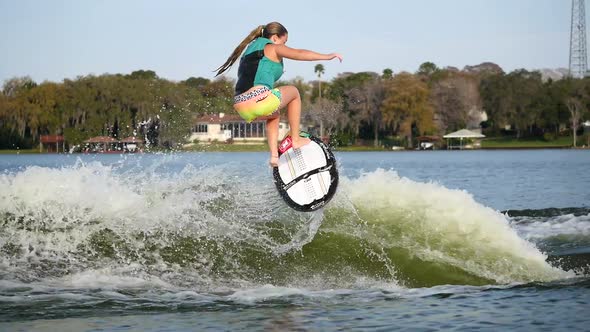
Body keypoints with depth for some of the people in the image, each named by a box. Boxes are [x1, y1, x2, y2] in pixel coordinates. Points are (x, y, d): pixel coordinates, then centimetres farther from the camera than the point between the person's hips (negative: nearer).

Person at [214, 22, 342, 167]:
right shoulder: (272, 48, 7)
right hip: (259, 99, -8)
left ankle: (274, 154, 22)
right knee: (293, 92, 23)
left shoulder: (250, 49, 29)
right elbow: (299, 54, -6)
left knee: (273, 114, 39)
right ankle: (296, 140, 18)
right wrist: (327, 56, -3)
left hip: (240, 106, 8)